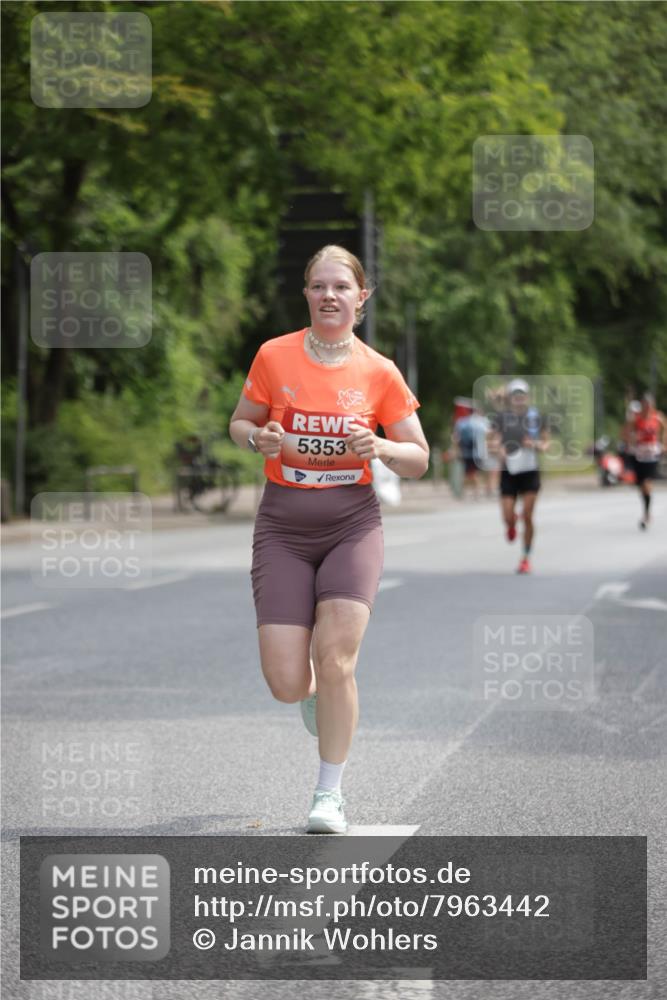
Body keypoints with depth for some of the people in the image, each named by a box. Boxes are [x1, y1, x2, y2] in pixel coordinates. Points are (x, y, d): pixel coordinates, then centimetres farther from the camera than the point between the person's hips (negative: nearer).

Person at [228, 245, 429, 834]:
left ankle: (330, 795, 2)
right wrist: (260, 438, -10)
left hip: (352, 525, -1)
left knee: (335, 658, -16)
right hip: (283, 526, 1)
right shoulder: (274, 356, -1)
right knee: (287, 684, -8)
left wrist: (380, 448, -16)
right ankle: (316, 693, 32)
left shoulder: (380, 373, -1)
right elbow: (239, 423, 13)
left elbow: (419, 460, 5)